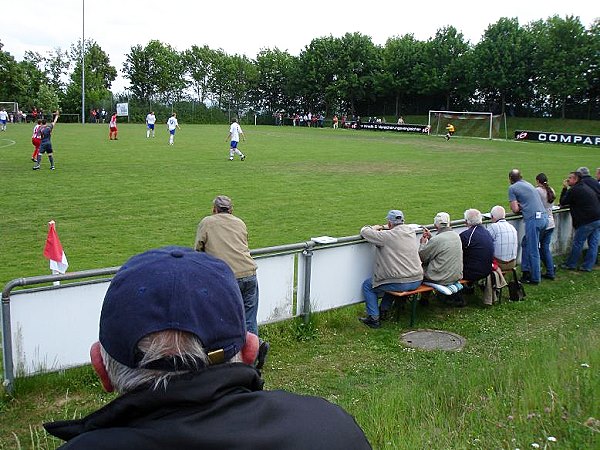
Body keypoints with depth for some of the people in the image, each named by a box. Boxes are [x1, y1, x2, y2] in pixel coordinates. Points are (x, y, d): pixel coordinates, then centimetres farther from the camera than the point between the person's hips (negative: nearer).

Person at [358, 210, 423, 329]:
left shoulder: (387, 236, -16)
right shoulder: (411, 232, 5)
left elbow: (364, 231, -8)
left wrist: (374, 228, 13)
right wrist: (382, 227, 26)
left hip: (400, 283, -7)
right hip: (417, 281, 7)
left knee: (367, 285, 13)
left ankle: (374, 318, 12)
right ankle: (384, 309, 41)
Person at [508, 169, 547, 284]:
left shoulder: (512, 188, 1)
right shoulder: (528, 184, 23)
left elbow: (515, 209, -3)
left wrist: (518, 208, 17)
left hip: (533, 219, -8)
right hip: (543, 216, 8)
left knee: (533, 250, 0)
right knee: (525, 243, 20)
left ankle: (535, 278, 6)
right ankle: (525, 271, 23)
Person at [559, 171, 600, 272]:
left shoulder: (574, 190, -10)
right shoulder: (586, 187, 20)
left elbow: (562, 202, -1)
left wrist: (565, 188, 6)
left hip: (587, 221, -8)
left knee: (577, 243, 2)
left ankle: (570, 264, 12)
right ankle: (588, 266, 13)